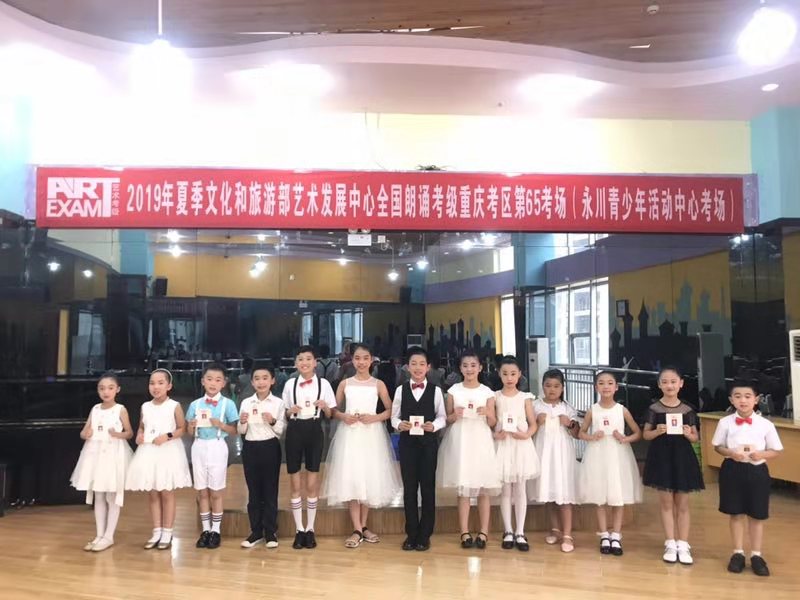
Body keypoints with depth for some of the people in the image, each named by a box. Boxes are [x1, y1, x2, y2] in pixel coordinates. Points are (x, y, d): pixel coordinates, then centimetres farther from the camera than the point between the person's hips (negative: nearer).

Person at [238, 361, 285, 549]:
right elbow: (241, 432, 6)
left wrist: (273, 422, -21)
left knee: (270, 490, 4)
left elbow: (282, 431, -3)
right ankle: (256, 532, 19)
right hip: (250, 448, 2)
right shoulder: (245, 403, 3)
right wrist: (242, 422, -14)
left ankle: (270, 532, 14)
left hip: (270, 448, -2)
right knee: (253, 491, 9)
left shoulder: (278, 403, -3)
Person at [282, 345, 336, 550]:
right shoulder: (290, 384, 4)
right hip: (294, 431, 1)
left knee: (312, 484, 6)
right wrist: (291, 411, -11)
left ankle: (310, 529, 19)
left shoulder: (324, 384, 0)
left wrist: (324, 406, -17)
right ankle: (299, 530, 17)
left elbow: (331, 415, 4)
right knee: (295, 484, 6)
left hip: (314, 431, -1)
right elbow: (284, 413, 11)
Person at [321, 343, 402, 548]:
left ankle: (363, 526, 21)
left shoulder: (378, 384, 1)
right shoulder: (345, 384, 4)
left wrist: (375, 418, -12)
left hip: (371, 435, 0)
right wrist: (343, 416, -12)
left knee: (370, 479, 6)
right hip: (349, 434, 0)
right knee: (351, 480, -2)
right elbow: (334, 410, 8)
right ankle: (357, 530, 5)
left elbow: (391, 410, 4)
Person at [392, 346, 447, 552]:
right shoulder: (401, 390, 4)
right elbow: (394, 416, 4)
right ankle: (411, 533, 19)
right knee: (409, 487, 7)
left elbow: (442, 417, 1)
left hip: (428, 442, -1)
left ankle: (424, 534, 17)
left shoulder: (435, 390, 0)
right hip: (407, 442, 1)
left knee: (428, 487, 5)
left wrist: (433, 425, -18)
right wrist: (399, 424, -16)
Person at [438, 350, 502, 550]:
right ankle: (465, 533, 10)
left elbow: (492, 423, 4)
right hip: (460, 441, 0)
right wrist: (455, 415, -13)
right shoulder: (453, 390, 3)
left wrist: (488, 413, -16)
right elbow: (447, 419, 8)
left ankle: (483, 532, 12)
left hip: (481, 441, 0)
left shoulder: (487, 392, 2)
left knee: (483, 488, 3)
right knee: (463, 488, 3)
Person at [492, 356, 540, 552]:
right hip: (502, 445, 0)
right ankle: (508, 532, 16)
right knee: (505, 490, 6)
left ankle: (520, 533, 11)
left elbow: (533, 424, 2)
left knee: (520, 490, 4)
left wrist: (526, 434, -16)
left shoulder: (525, 398, 2)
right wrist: (495, 434, -18)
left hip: (521, 446, 0)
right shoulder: (495, 397, 1)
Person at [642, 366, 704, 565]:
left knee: (682, 504, 7)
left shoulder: (687, 410, -1)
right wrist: (657, 432, -17)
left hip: (682, 457, 1)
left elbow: (695, 437, 6)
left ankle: (683, 545, 16)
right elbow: (646, 434, 3)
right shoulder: (654, 409, -3)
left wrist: (688, 434, -15)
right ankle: (670, 544, 16)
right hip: (661, 457, -1)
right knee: (666, 503, 7)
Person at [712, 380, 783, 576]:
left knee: (757, 516, 9)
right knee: (736, 514, 11)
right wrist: (731, 453, -16)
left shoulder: (766, 425, -7)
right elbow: (718, 446, 3)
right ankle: (738, 553, 25)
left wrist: (762, 454, -18)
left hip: (757, 471, 0)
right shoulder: (725, 422, -6)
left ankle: (756, 555, 25)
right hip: (733, 470, 0)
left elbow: (776, 450, 2)